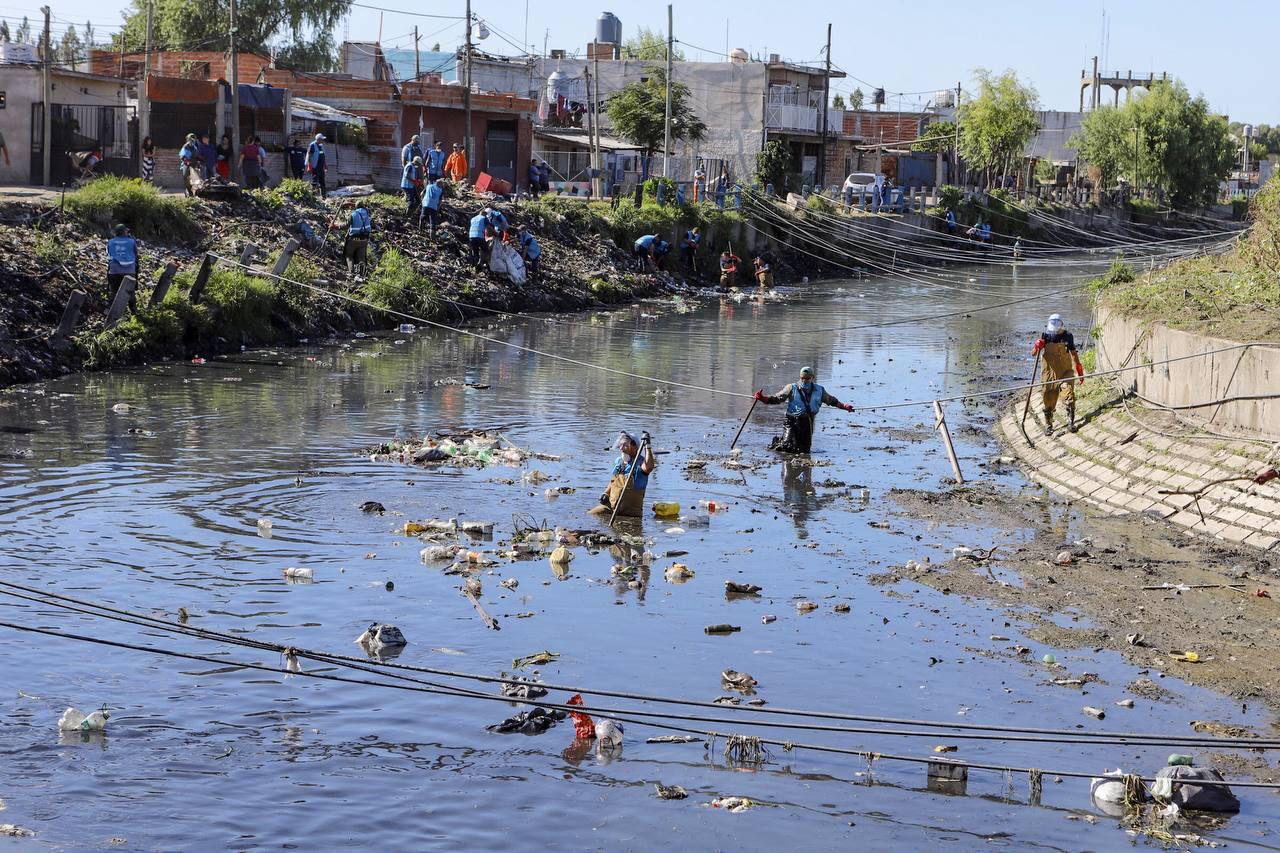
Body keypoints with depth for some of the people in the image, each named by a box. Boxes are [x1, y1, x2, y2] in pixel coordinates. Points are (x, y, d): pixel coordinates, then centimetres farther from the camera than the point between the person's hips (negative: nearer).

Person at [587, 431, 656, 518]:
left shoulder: (640, 462, -9)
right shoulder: (619, 462, 13)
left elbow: (648, 467, -35)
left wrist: (647, 446, -30)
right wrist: (606, 494, 11)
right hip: (611, 505, 6)